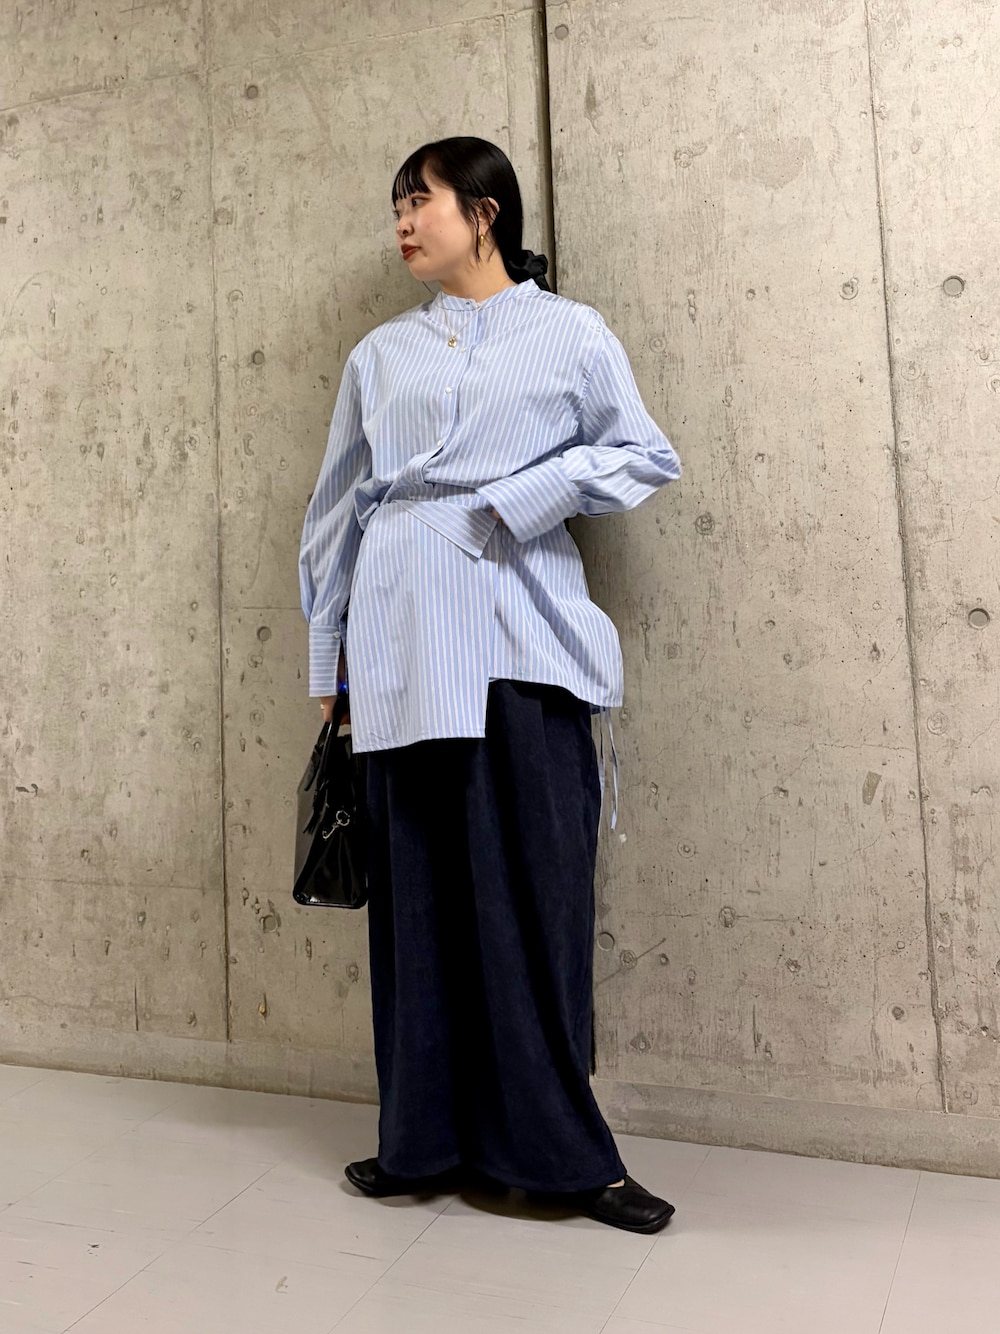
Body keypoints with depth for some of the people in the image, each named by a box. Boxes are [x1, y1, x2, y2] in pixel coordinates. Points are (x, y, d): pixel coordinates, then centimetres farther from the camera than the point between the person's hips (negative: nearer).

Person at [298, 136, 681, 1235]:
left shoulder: (571, 335, 11)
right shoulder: (381, 355, 18)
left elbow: (648, 457, 9)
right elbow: (339, 504, 18)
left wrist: (529, 492, -6)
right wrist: (327, 645, 15)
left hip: (523, 635, -2)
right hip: (403, 640, 2)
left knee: (536, 887, -4)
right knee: (418, 888, 3)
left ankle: (554, 1146, 9)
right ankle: (428, 1139, 15)